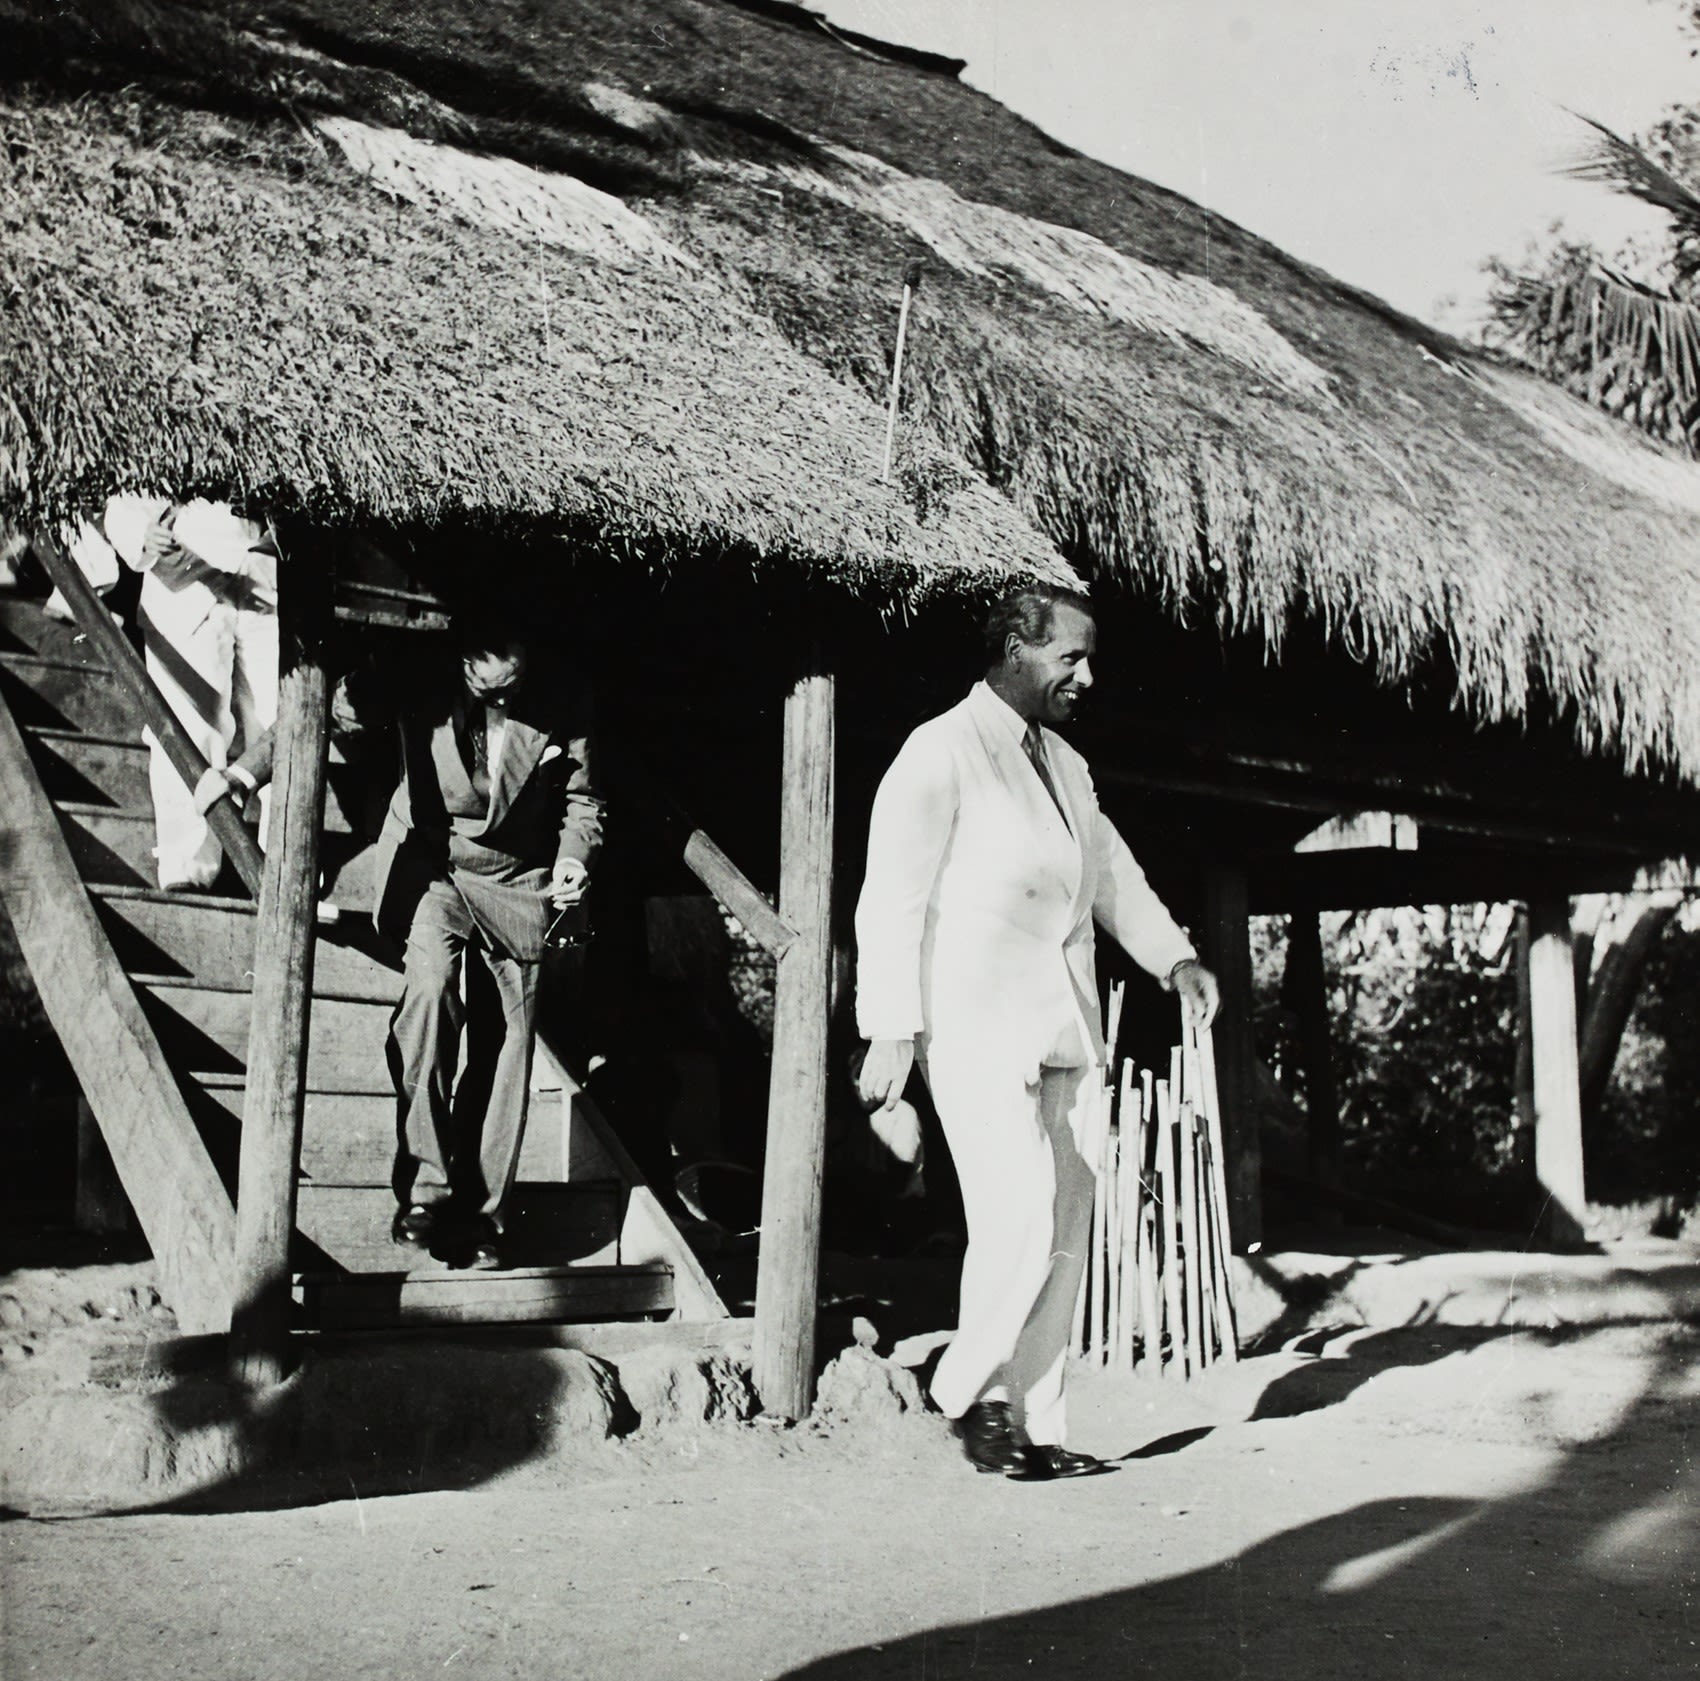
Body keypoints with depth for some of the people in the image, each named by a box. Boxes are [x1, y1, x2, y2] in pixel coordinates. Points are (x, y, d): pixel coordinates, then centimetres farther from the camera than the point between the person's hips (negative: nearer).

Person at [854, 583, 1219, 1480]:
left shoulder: (1067, 765, 17)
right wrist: (892, 1030, -14)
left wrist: (1175, 956, 12)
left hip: (1063, 1030, 8)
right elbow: (891, 898, -9)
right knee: (1021, 1216, -16)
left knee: (1063, 1234, 5)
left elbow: (1112, 872, 27)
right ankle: (969, 1390, 4)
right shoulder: (941, 751, -6)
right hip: (977, 1025, -8)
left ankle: (1032, 1422, 13)